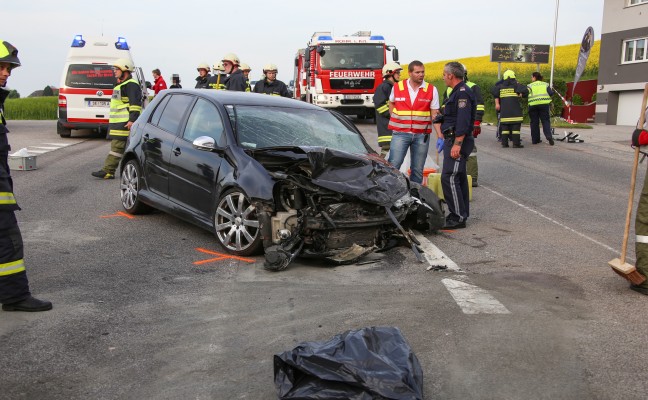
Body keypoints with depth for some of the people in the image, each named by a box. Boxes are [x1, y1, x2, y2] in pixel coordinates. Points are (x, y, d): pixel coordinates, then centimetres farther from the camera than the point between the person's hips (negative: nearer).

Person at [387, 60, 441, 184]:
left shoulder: (431, 90, 1)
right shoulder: (397, 87, 2)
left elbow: (435, 115, 0)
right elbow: (391, 103, 22)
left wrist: (440, 136, -8)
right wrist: (396, 121, 10)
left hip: (421, 135, 1)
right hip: (400, 133, -1)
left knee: (417, 170, 7)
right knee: (393, 165, -9)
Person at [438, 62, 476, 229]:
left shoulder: (463, 93, -16)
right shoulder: (457, 92, 19)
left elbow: (463, 122, -24)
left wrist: (457, 144, -27)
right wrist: (442, 137, 24)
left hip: (458, 141, -11)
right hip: (453, 140, 11)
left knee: (449, 178, -14)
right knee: (459, 178, 14)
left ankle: (458, 218, -11)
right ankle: (461, 214, 21)